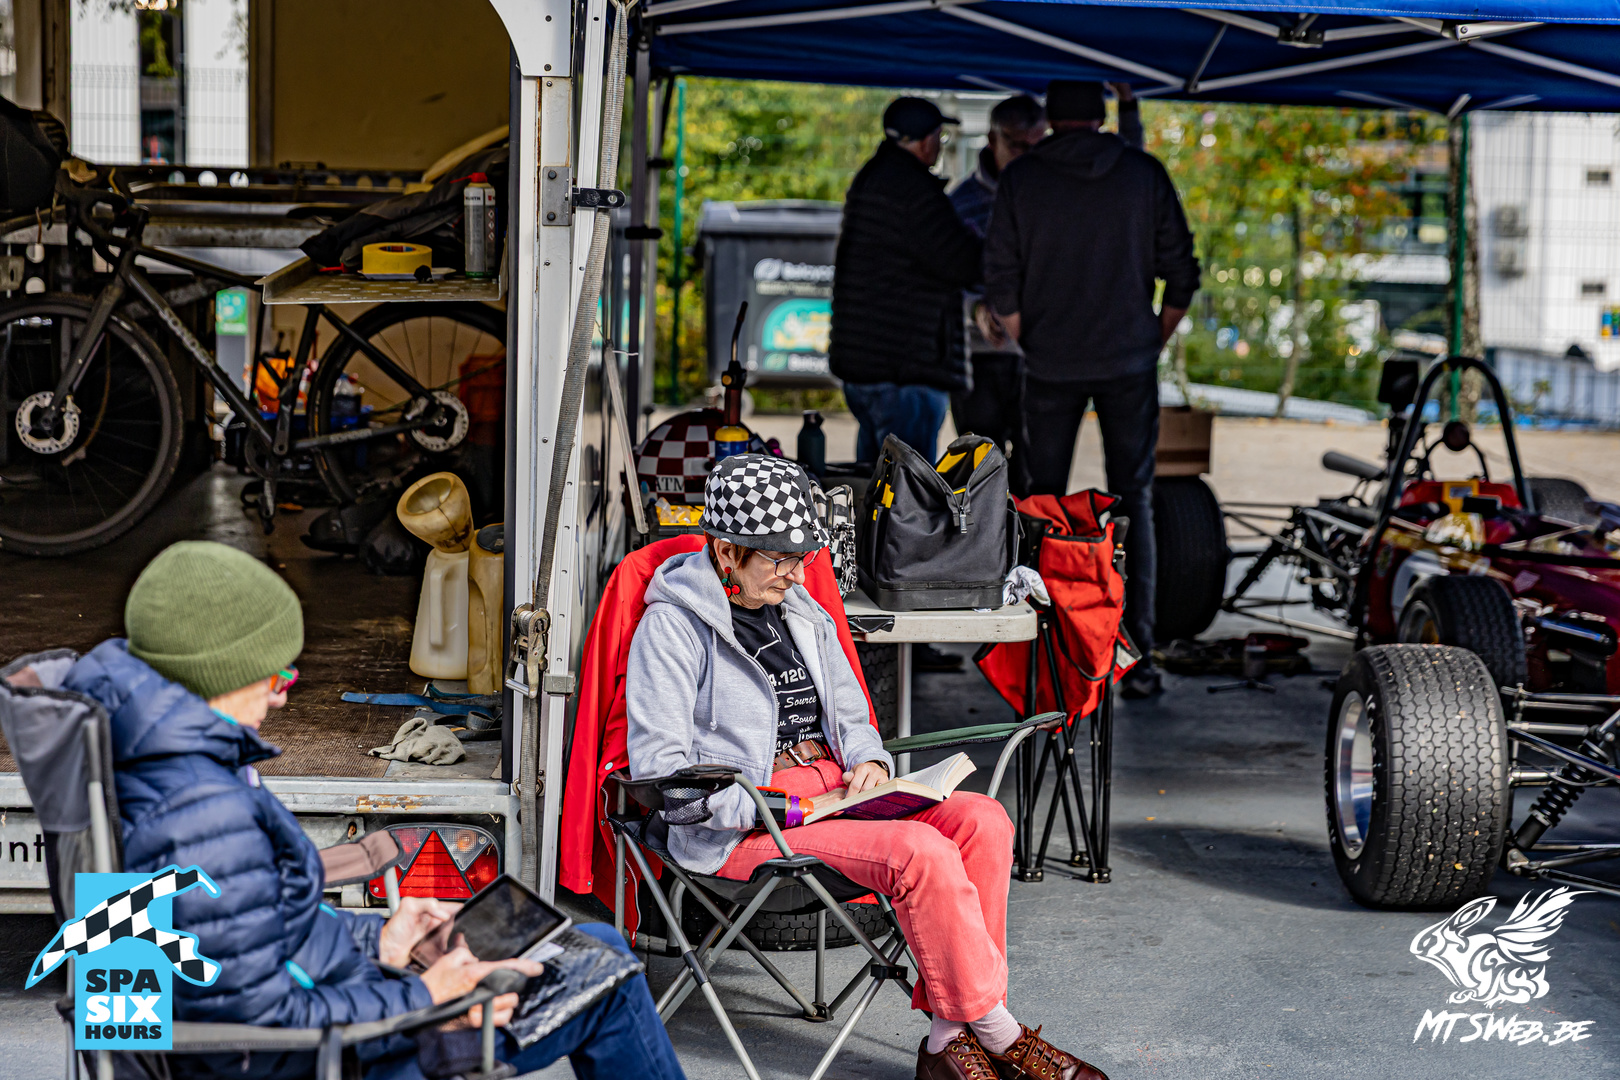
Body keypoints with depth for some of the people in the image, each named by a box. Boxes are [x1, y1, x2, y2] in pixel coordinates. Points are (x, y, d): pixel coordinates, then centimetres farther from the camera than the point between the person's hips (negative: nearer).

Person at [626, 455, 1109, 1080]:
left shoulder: (803, 615, 19)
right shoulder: (672, 626, -5)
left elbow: (851, 717, 26)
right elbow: (659, 770, -12)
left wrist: (870, 761, 0)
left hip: (832, 789, 8)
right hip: (743, 827, -8)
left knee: (981, 820, -17)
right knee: (920, 854, -29)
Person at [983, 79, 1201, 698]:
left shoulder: (1020, 179, 0)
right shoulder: (1145, 175, 1)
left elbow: (1001, 285, 0)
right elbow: (1181, 275, 2)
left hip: (1050, 367, 0)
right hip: (1129, 364, 0)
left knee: (1044, 504, 9)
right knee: (1132, 503, 4)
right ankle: (1136, 658, 0)